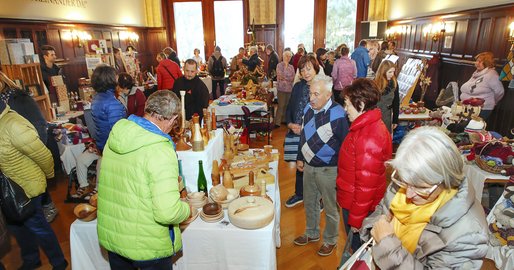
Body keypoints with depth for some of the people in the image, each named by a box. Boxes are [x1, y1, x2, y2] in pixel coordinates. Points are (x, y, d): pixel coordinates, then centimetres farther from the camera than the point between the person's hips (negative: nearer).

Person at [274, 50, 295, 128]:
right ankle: (277, 122, -4)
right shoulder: (279, 65, -1)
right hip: (281, 88, -5)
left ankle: (284, 120, 19)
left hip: (289, 88, 5)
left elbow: (293, 78, 7)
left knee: (287, 105, 8)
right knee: (281, 105, -7)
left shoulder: (291, 67, 13)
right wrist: (289, 78, -3)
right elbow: (280, 76, -10)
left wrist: (284, 78, -6)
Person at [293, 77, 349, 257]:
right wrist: (300, 158, 13)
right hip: (308, 166, 7)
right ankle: (312, 233, 46)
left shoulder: (338, 115, -21)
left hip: (328, 170, -6)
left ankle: (330, 240, 36)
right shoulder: (308, 109, -1)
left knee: (330, 208, 13)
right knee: (309, 203, 22)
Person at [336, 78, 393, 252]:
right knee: (357, 244, 27)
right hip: (353, 200, 9)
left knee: (357, 244, 15)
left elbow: (366, 185, -26)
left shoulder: (368, 139, -30)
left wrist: (356, 219, -16)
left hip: (357, 204, -9)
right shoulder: (372, 125, 2)